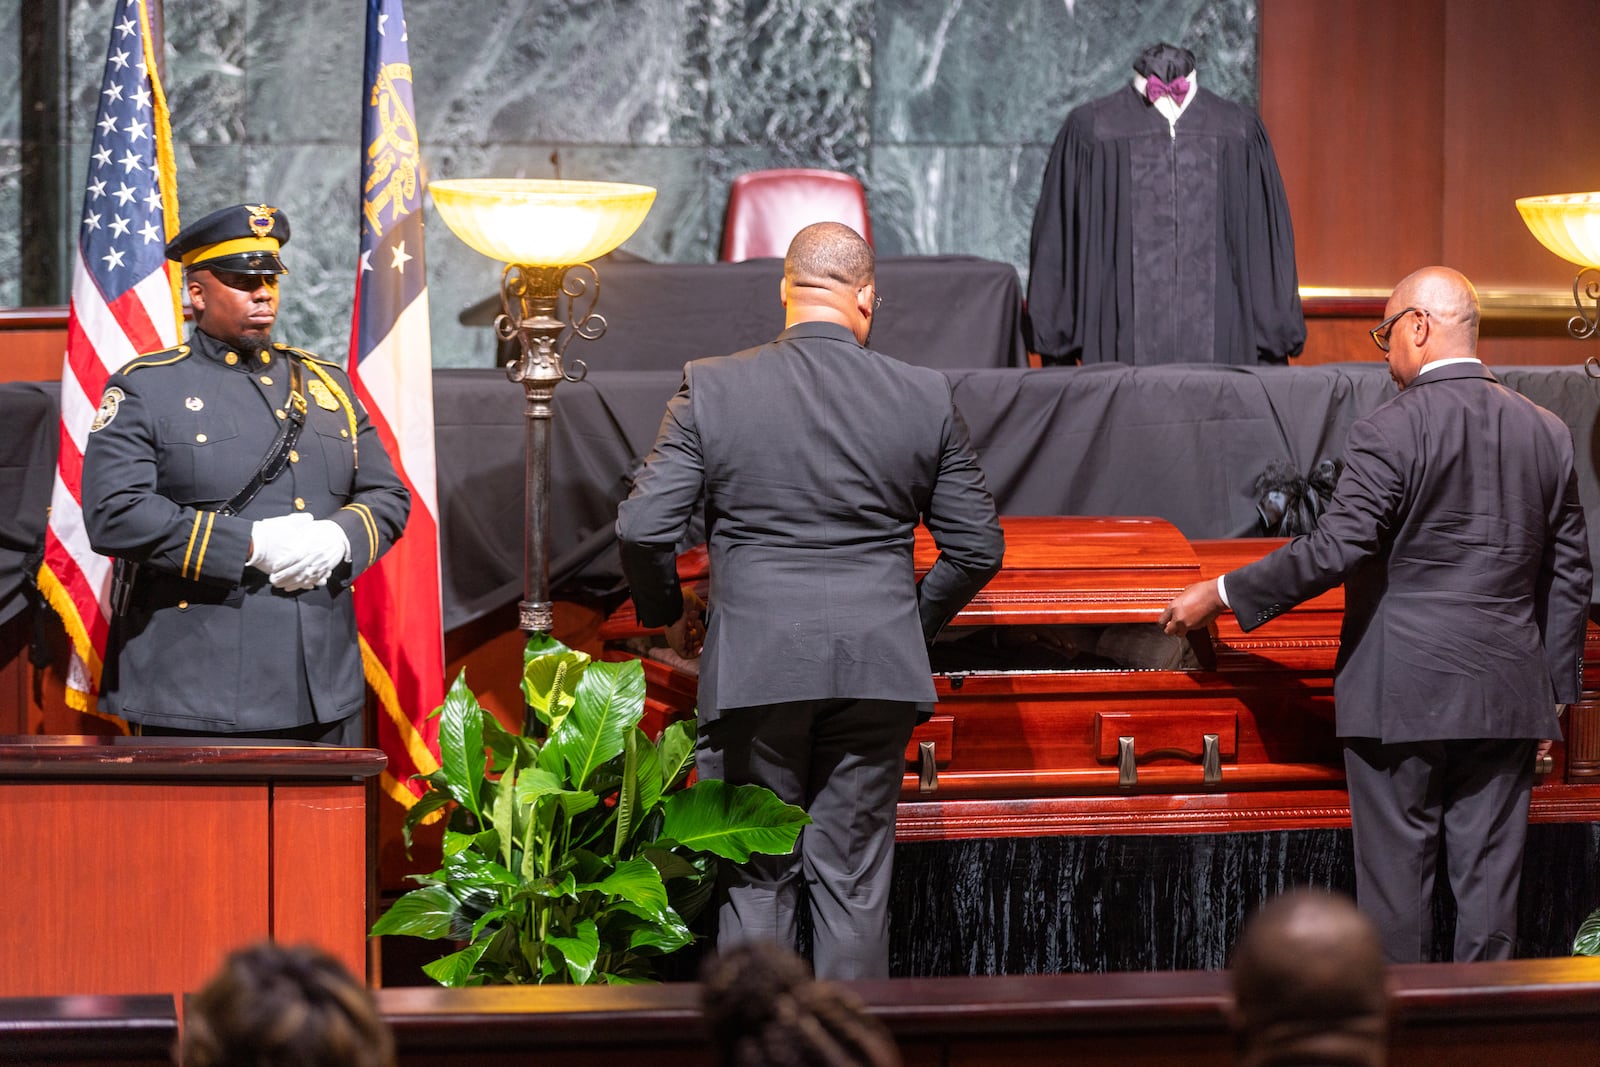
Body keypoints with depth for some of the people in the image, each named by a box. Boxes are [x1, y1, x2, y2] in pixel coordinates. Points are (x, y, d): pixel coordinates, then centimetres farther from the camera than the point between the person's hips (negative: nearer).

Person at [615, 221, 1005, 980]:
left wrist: (669, 614, 13)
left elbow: (642, 529, -6)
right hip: (878, 665, 1)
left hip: (752, 664, -1)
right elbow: (977, 547, 6)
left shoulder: (712, 389, -4)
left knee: (756, 876, 7)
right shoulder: (925, 398, 1)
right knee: (855, 878, 8)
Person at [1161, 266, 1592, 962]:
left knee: (1396, 878, 3)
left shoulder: (1388, 434, -12)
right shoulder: (1548, 434, 7)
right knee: (1490, 880, 8)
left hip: (1404, 696, -5)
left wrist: (1221, 596, -5)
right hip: (1509, 699, 5)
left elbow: (1333, 552, -15)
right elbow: (1570, 577, 10)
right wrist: (1556, 693, 17)